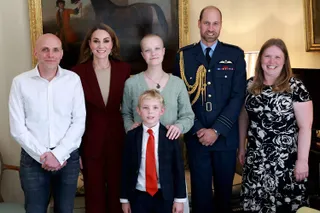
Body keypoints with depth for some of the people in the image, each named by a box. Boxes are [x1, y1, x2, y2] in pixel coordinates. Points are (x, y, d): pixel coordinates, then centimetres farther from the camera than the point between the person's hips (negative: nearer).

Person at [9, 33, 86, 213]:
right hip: (33, 159, -1)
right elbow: (17, 128, -5)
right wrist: (43, 155, -11)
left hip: (68, 158, 1)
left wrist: (59, 154, -11)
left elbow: (79, 122, -3)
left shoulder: (73, 80, -1)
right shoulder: (21, 82, -4)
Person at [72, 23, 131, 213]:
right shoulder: (78, 72, -7)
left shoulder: (124, 70, -1)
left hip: (118, 138, 1)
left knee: (118, 189, 13)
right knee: (94, 191, 12)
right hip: (90, 139, -1)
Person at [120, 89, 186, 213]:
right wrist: (124, 199, 3)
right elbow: (126, 168, 2)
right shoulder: (131, 136, -1)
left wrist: (179, 198, -3)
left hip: (165, 197, 0)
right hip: (139, 197, 1)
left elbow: (178, 168, -2)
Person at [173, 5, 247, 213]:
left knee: (224, 188, 13)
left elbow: (238, 96, -5)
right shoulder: (184, 55, 2)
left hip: (226, 136, 1)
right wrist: (197, 129, -11)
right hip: (196, 136, 0)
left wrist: (217, 130, -12)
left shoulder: (235, 54, 1)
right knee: (201, 189, 8)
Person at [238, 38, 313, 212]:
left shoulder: (295, 87, -9)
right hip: (255, 158, 4)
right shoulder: (250, 85, 4)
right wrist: (241, 147, 14)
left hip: (285, 159, -4)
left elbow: (305, 126, -10)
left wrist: (302, 160, -13)